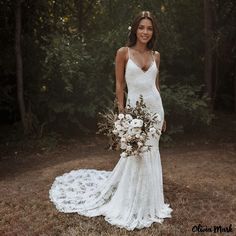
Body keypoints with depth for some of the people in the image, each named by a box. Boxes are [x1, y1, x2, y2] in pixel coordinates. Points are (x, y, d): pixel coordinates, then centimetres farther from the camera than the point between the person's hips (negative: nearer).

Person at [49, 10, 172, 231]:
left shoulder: (155, 55, 8)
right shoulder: (123, 52, -5)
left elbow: (156, 84, 13)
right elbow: (119, 84, -4)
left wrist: (162, 114, 12)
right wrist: (121, 112, -9)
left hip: (155, 106, 5)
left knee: (150, 154, 11)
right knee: (135, 154, 0)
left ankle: (147, 202, 29)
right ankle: (132, 205, 20)